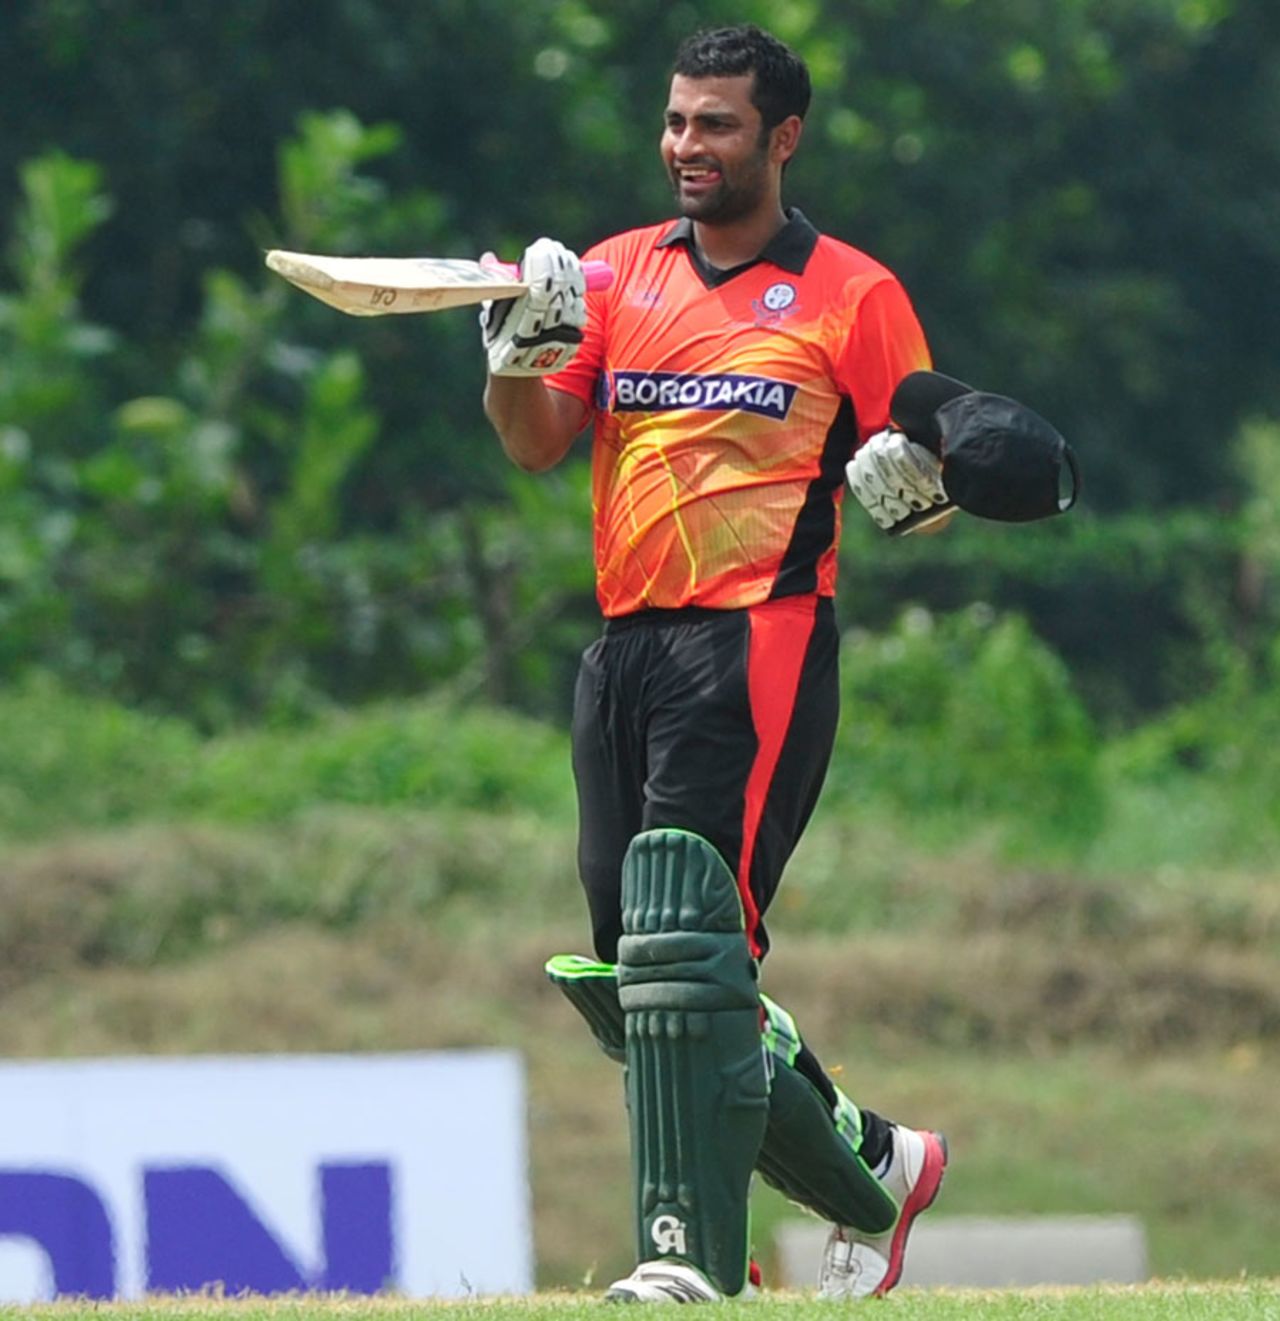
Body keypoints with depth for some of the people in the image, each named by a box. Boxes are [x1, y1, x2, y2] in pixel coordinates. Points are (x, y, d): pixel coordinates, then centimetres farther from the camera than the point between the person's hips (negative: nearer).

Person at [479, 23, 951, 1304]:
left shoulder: (853, 294, 2)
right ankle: (868, 1164, 26)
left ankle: (692, 1253, -20)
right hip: (623, 653, 6)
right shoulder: (617, 273, 15)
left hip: (757, 648, -6)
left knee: (687, 941, -19)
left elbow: (927, 466, 5)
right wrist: (519, 350, -15)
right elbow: (535, 442, 5)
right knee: (631, 978, 9)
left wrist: (912, 480, -18)